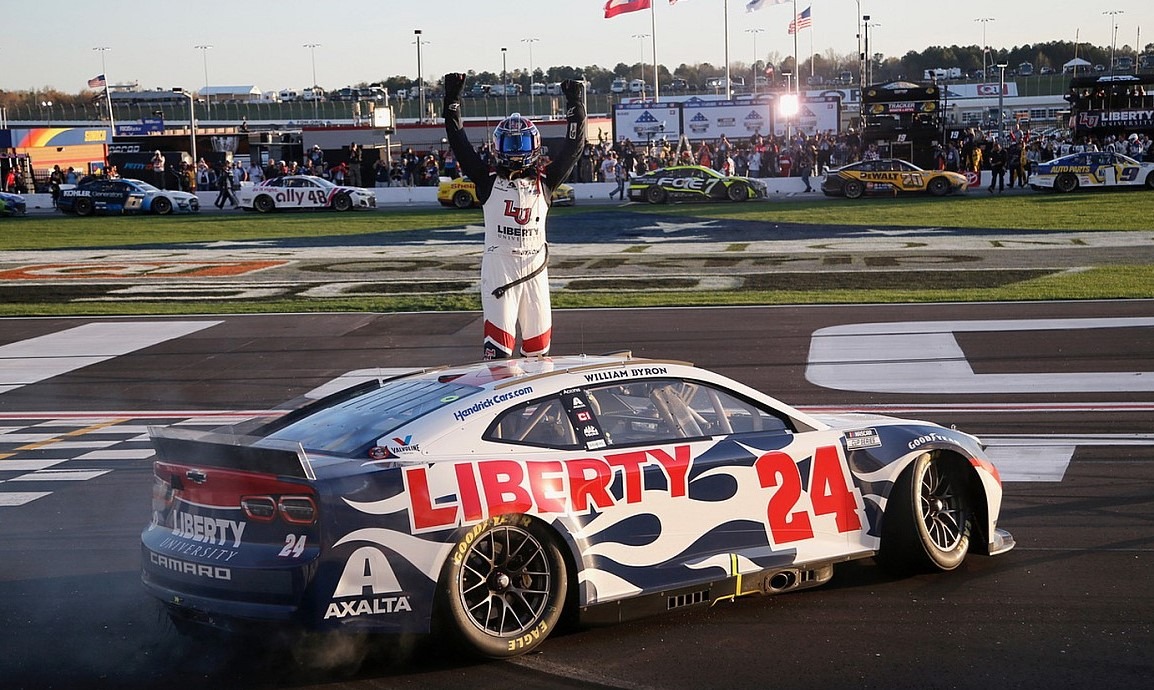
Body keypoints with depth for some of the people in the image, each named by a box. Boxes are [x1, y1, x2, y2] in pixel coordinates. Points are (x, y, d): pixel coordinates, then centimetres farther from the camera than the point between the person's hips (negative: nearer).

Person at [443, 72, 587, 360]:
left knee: (538, 340, 7)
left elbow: (572, 148, 8)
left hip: (535, 265, 3)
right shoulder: (488, 180, 5)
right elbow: (460, 145, 3)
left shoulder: (544, 180, 9)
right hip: (498, 263, -2)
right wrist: (452, 102, 0)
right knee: (498, 340, -9)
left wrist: (576, 107, 4)